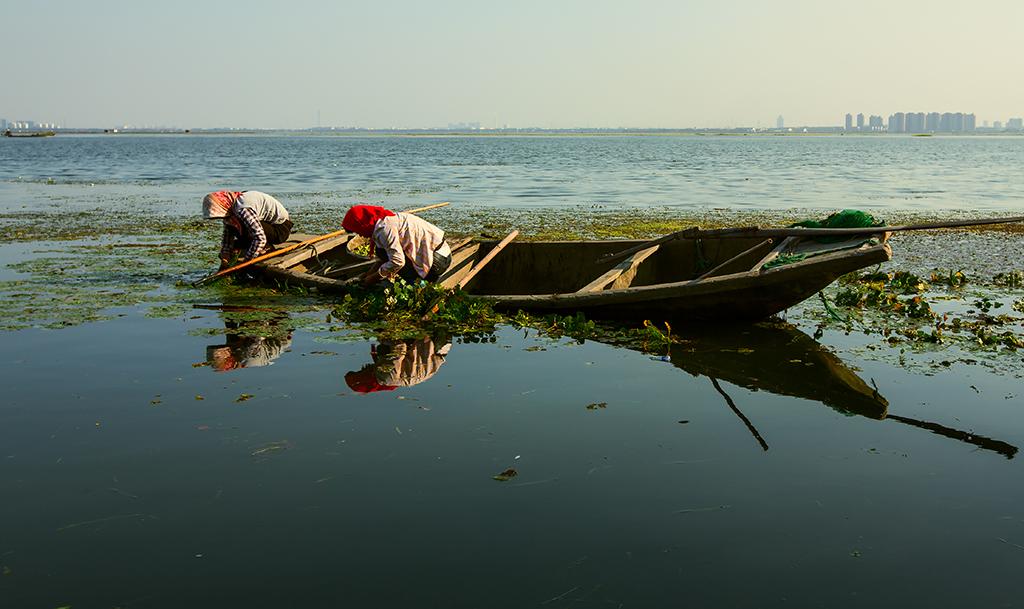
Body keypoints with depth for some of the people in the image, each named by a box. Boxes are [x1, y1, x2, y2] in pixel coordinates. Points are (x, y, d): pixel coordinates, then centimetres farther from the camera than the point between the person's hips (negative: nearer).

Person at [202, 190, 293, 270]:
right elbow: (227, 236, 2)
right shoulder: (231, 208, -1)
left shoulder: (243, 210, -30)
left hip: (280, 228, -10)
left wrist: (245, 261, -30)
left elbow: (260, 238, -35)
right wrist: (224, 263, -6)